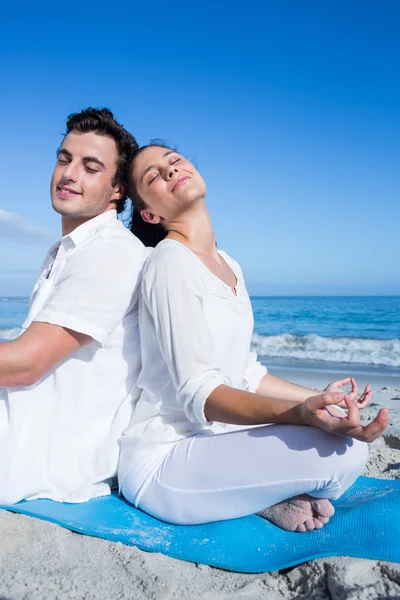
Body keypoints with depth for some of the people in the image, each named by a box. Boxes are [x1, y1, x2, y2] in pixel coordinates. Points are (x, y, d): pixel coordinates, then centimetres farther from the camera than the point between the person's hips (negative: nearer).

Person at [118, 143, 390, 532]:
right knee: (344, 450, -22)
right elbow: (198, 392, -24)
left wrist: (318, 399, 10)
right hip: (161, 463, -8)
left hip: (209, 440, 8)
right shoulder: (170, 262, -17)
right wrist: (300, 413, -37)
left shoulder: (229, 267, 10)